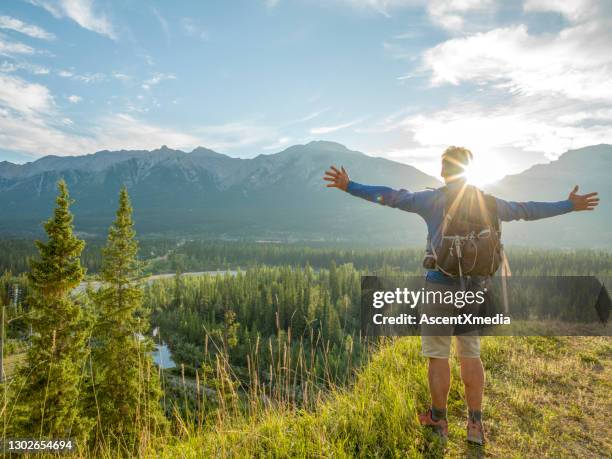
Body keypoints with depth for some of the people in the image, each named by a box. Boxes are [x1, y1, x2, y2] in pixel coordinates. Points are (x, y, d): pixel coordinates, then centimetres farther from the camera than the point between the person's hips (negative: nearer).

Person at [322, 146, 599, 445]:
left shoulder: (432, 199, -6)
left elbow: (390, 196, -9)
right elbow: (527, 210, 16)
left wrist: (349, 187, -4)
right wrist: (570, 205, 31)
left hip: (440, 287, -4)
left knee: (438, 356, 6)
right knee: (471, 355, 14)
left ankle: (439, 421, 18)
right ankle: (475, 424, 20)